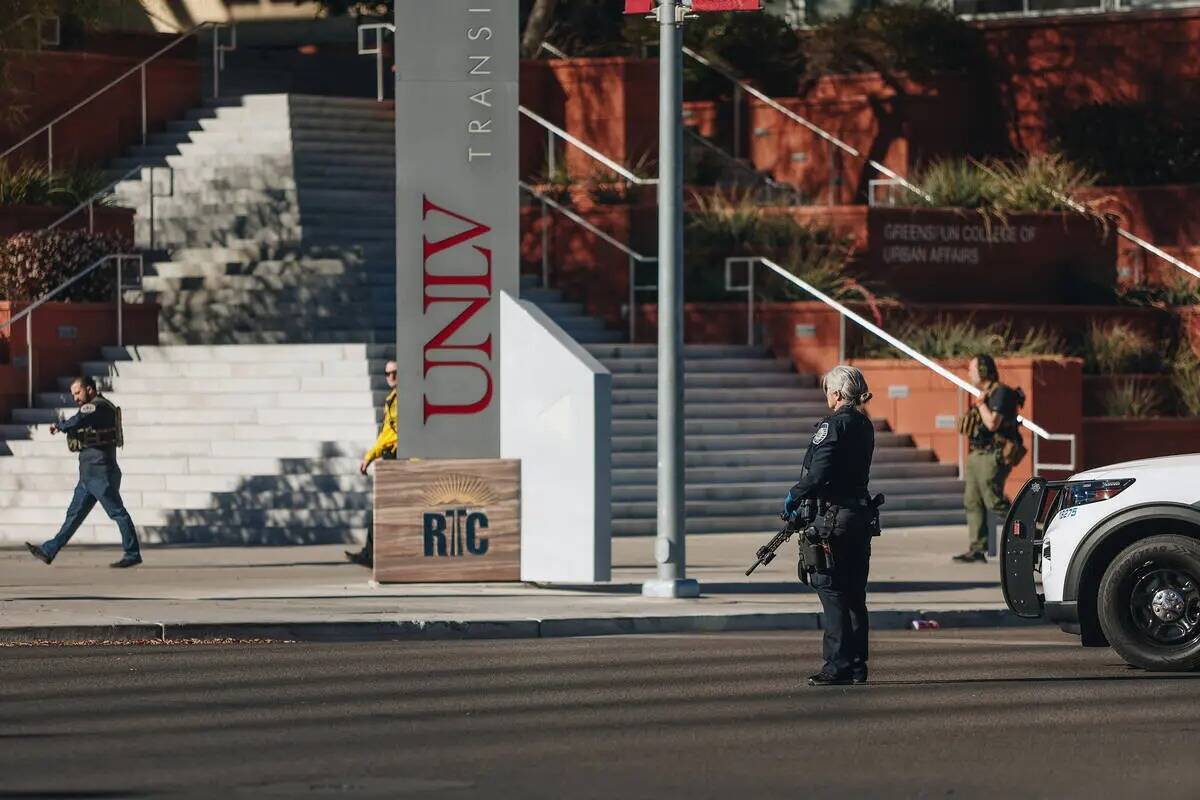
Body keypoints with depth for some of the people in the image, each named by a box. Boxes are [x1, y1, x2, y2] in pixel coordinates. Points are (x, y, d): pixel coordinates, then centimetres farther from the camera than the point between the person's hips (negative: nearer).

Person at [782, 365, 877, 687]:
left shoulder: (832, 425, -13)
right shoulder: (864, 426, 12)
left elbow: (819, 473, -21)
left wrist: (794, 497, -6)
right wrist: (805, 497, 14)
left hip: (834, 516, -8)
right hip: (861, 514, 8)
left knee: (831, 591, -4)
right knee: (854, 594, 13)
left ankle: (838, 666, -7)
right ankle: (857, 666, 16)